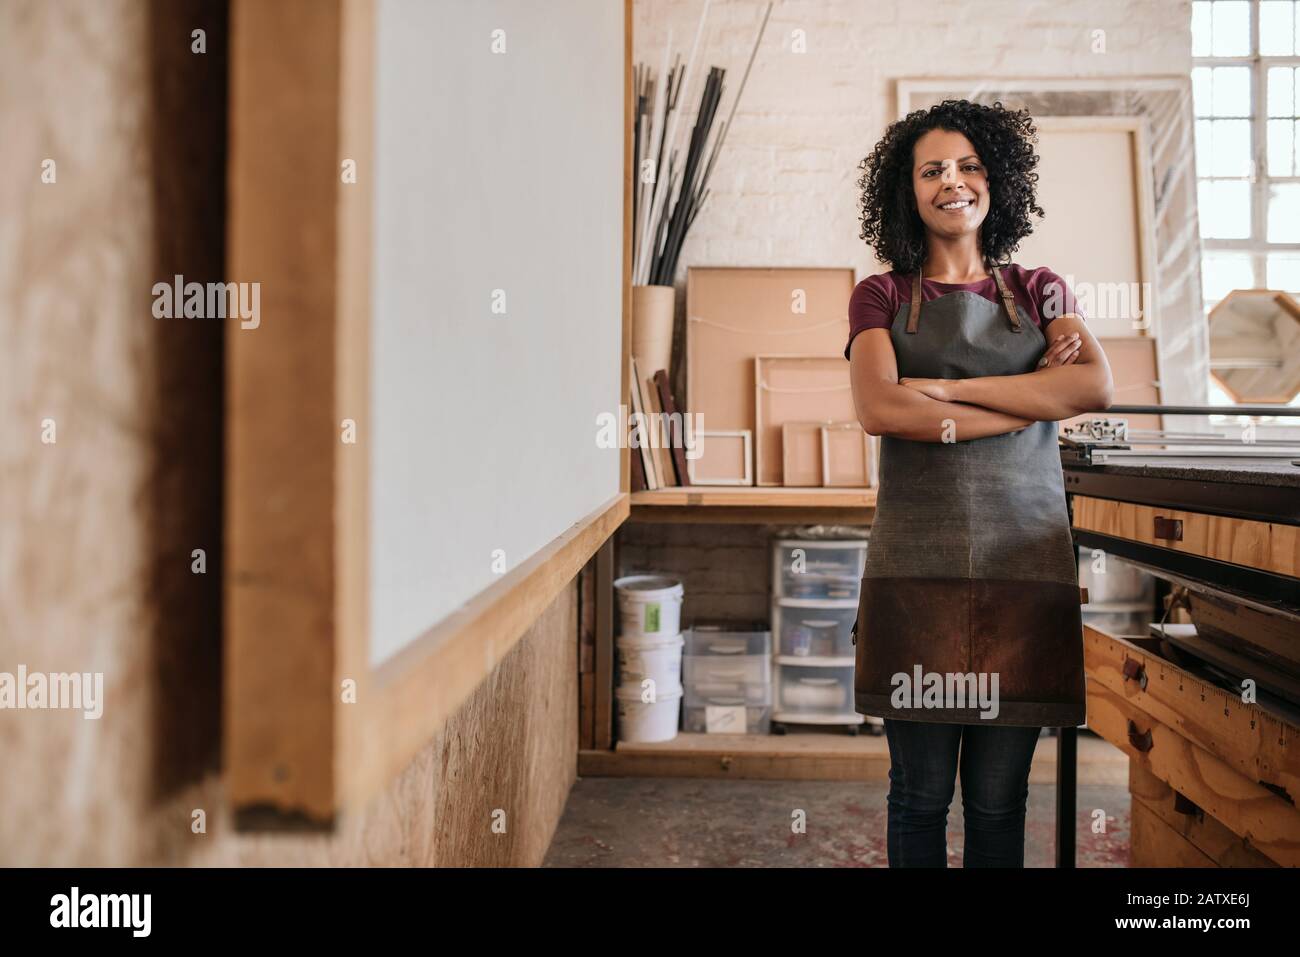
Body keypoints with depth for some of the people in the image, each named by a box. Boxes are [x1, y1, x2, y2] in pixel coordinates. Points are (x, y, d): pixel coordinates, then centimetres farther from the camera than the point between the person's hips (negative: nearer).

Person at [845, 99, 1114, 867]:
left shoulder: (1040, 291, 15)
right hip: (918, 561, -1)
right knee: (921, 792, 5)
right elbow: (880, 409, -9)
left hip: (1024, 553, 2)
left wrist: (949, 387, -8)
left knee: (999, 797, 6)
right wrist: (1034, 400, -5)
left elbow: (1098, 387, -4)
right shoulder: (882, 298, 10)